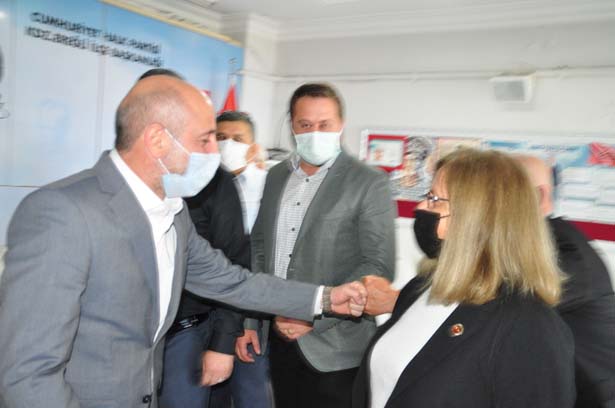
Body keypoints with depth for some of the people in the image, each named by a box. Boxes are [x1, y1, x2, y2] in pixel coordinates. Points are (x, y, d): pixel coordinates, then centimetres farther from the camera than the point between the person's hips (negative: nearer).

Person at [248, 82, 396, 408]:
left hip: (333, 347, -4)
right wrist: (249, 320, 7)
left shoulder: (369, 183, -9)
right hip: (280, 339, 5)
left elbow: (378, 264, -14)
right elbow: (259, 250, 11)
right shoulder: (276, 177, 7)